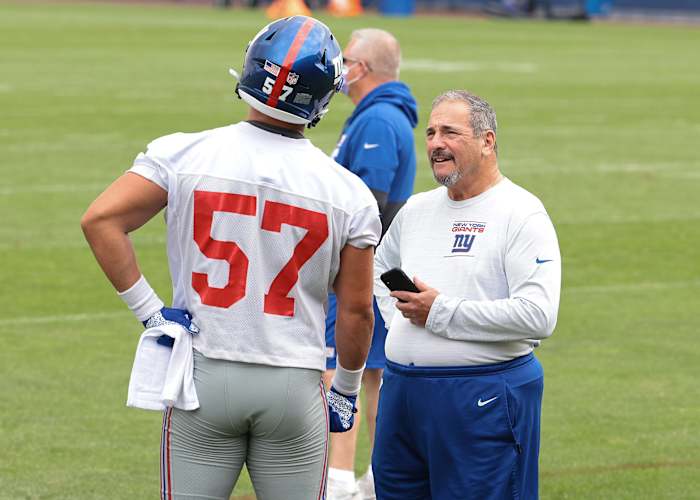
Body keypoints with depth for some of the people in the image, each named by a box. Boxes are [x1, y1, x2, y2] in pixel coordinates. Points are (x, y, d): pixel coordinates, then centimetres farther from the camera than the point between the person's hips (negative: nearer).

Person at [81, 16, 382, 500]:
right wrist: (346, 389, 16)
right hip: (294, 384, 0)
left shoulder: (185, 155, -7)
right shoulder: (347, 193, -5)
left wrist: (149, 309, -6)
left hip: (204, 376, 0)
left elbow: (101, 220, -14)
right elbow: (356, 309, 1)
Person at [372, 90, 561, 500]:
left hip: (482, 397, -7)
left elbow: (539, 316, -20)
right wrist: (397, 318, 13)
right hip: (401, 389, 7)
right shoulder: (417, 210, 14)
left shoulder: (522, 215, -8)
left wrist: (441, 312, -15)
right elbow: (381, 269, 35)